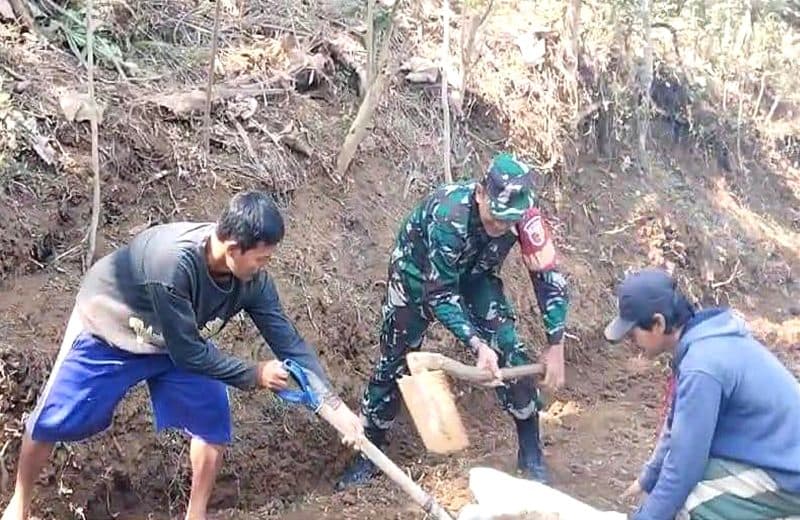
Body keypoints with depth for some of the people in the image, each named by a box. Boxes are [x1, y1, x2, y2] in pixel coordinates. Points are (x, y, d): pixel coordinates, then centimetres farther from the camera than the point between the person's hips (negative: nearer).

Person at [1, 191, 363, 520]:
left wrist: (334, 404, -18)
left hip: (180, 342, 5)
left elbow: (288, 341, -15)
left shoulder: (251, 279, -24)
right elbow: (188, 352, -34)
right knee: (52, 422, 2)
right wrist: (253, 376, -23)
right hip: (106, 332, -5)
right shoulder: (173, 261, -43)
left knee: (214, 421, -5)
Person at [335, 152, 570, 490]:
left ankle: (531, 454, 5)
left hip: (474, 273, 3)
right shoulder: (448, 216, -40)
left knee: (510, 354, -10)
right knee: (394, 362, 0)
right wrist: (477, 345, -44)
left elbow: (548, 276, -21)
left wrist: (556, 346, -25)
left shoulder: (521, 213, -29)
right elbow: (440, 295, -35)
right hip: (418, 273, -3)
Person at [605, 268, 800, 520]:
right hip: (779, 456, 10)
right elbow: (677, 426, 16)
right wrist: (648, 479, 25)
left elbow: (684, 465, -23)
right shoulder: (699, 340, 2)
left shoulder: (702, 366, -28)